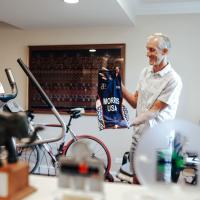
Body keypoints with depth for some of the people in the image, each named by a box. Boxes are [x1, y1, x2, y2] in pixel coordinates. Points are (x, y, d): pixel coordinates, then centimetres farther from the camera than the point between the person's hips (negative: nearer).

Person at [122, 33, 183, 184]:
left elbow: (154, 111, -17)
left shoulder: (173, 80, -15)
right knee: (137, 181, 17)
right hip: (139, 136, 6)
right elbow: (135, 103, 8)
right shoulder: (145, 72, 7)